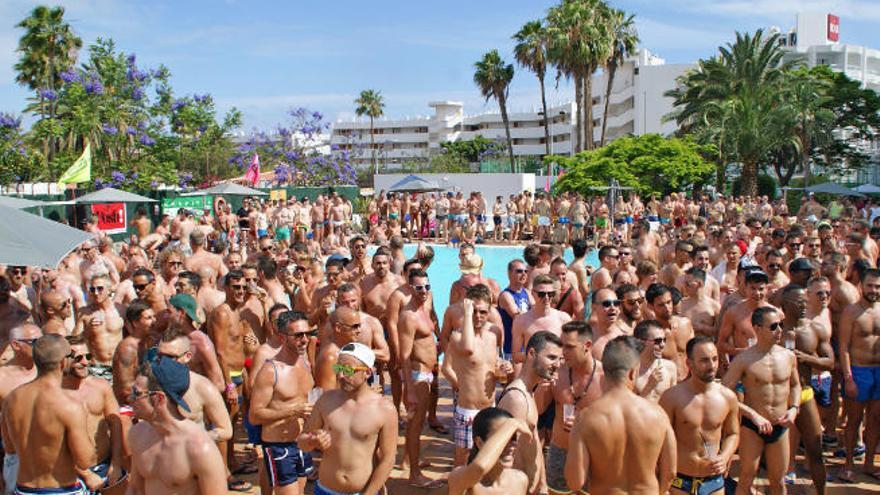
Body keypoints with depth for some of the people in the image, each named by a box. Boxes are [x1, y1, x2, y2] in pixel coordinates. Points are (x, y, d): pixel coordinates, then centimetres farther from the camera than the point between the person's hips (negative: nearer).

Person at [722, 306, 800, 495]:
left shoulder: (788, 356, 1)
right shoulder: (744, 359, -13)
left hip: (780, 427, 4)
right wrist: (754, 415, -20)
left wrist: (793, 408, 0)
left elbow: (795, 385, 18)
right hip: (752, 427, -4)